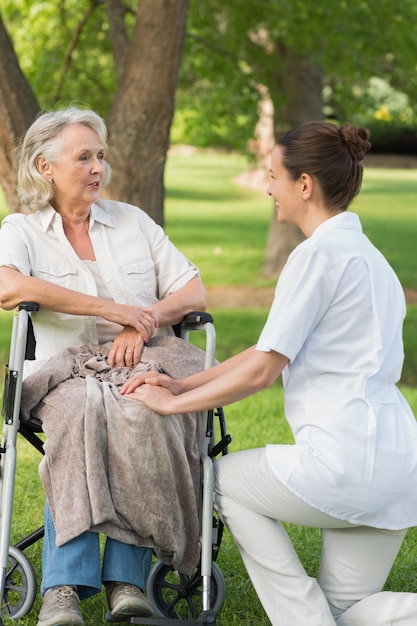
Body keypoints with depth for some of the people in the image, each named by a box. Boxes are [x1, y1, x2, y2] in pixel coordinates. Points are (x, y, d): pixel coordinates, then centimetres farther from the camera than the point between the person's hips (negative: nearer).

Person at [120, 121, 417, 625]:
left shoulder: (318, 254, -11)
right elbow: (271, 351, 21)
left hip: (345, 460, -9)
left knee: (224, 477, 18)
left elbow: (263, 370, -11)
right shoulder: (363, 253, 19)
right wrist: (182, 384, 17)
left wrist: (173, 403, 1)